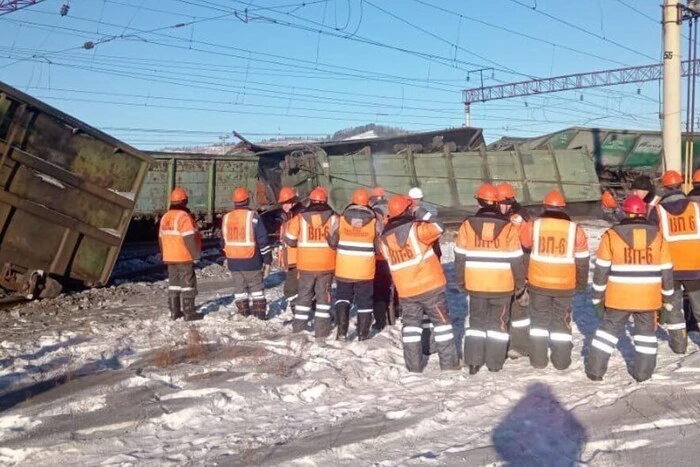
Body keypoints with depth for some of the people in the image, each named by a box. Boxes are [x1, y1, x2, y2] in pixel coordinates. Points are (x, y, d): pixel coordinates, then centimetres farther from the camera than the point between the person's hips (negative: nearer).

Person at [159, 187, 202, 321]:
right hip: (184, 257, -8)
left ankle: (174, 311, 17)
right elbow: (189, 238, -20)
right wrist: (196, 254, -13)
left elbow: (161, 238, 16)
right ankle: (189, 312, -1)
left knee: (173, 282, 13)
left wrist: (164, 255, 24)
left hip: (170, 258, 8)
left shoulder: (165, 217, 10)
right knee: (188, 283, -2)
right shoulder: (183, 216, -16)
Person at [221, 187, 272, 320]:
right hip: (250, 260, -4)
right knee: (256, 286, 6)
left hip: (233, 260, 4)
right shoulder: (253, 217, -11)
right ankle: (260, 312, 6)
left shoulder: (226, 218, 5)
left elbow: (224, 240, 15)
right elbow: (262, 239, -11)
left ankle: (243, 311, 16)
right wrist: (267, 260, -4)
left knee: (239, 286, 13)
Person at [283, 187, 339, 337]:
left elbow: (289, 240, -1)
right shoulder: (333, 217, -6)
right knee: (323, 295, 9)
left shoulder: (300, 217, -6)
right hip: (326, 265, -1)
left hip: (306, 265, 1)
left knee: (304, 295, 15)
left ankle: (298, 328, 20)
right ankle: (321, 330, 8)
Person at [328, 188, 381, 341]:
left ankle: (342, 331, 4)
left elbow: (332, 242, 4)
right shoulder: (374, 222, -5)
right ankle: (363, 335, 15)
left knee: (343, 297, 17)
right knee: (364, 302, 12)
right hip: (365, 271, -1)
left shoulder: (341, 219, -4)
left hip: (343, 269, 1)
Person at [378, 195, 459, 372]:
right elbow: (437, 229, -10)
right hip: (430, 284, -4)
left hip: (405, 290, 4)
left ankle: (413, 364, 13)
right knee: (441, 321, 8)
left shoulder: (385, 237, 3)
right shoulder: (415, 228, -15)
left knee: (411, 323, 16)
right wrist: (422, 220, 4)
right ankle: (448, 362, 10)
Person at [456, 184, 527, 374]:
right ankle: (494, 363, 15)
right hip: (502, 286, -1)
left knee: (477, 321, 14)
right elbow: (516, 261, -6)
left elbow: (460, 257, 0)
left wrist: (461, 282, 13)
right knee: (498, 323, 12)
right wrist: (521, 287, 4)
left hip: (475, 285, 1)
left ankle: (473, 362, 12)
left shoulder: (467, 225, -5)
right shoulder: (508, 227, -8)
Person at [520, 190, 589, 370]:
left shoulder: (533, 226, -6)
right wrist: (581, 283, 15)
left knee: (539, 318, 14)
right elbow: (582, 260, 3)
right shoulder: (575, 229, -4)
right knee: (562, 320, 14)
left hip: (538, 283, 0)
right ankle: (561, 360, 18)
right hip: (565, 285, 0)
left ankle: (538, 359, 15)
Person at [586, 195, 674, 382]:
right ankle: (642, 372, 21)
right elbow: (666, 271, 4)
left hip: (618, 297, -1)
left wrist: (597, 297, 5)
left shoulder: (611, 235, -8)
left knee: (609, 329, 12)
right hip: (648, 298, 1)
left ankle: (595, 370, 14)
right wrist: (666, 297, 16)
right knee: (646, 331, 18)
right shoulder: (657, 236, -1)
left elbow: (601, 270, -5)